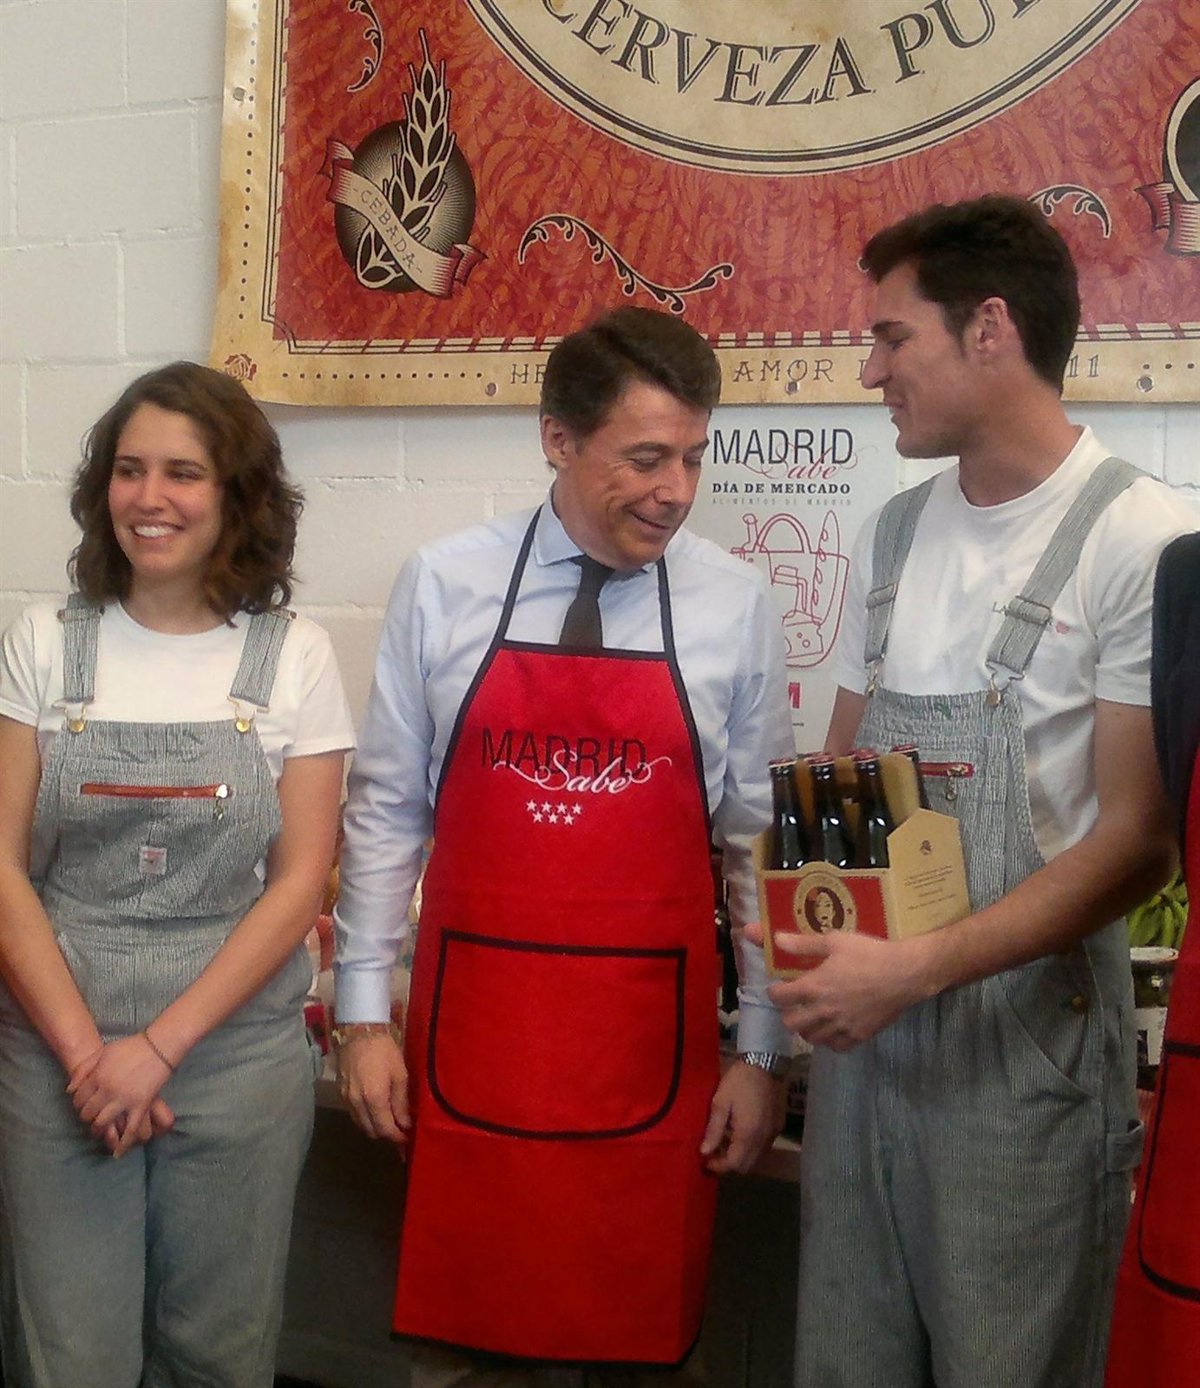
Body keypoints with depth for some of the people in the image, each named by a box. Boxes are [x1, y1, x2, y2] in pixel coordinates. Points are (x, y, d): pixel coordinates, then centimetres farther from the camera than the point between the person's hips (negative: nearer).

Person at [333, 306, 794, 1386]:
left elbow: (760, 840, 2)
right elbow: (386, 810, 2)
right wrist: (363, 1014, 2)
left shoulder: (734, 605, -2)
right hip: (470, 1034, 0)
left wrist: (764, 1053, 2)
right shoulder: (443, 586, -2)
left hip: (650, 1043, 0)